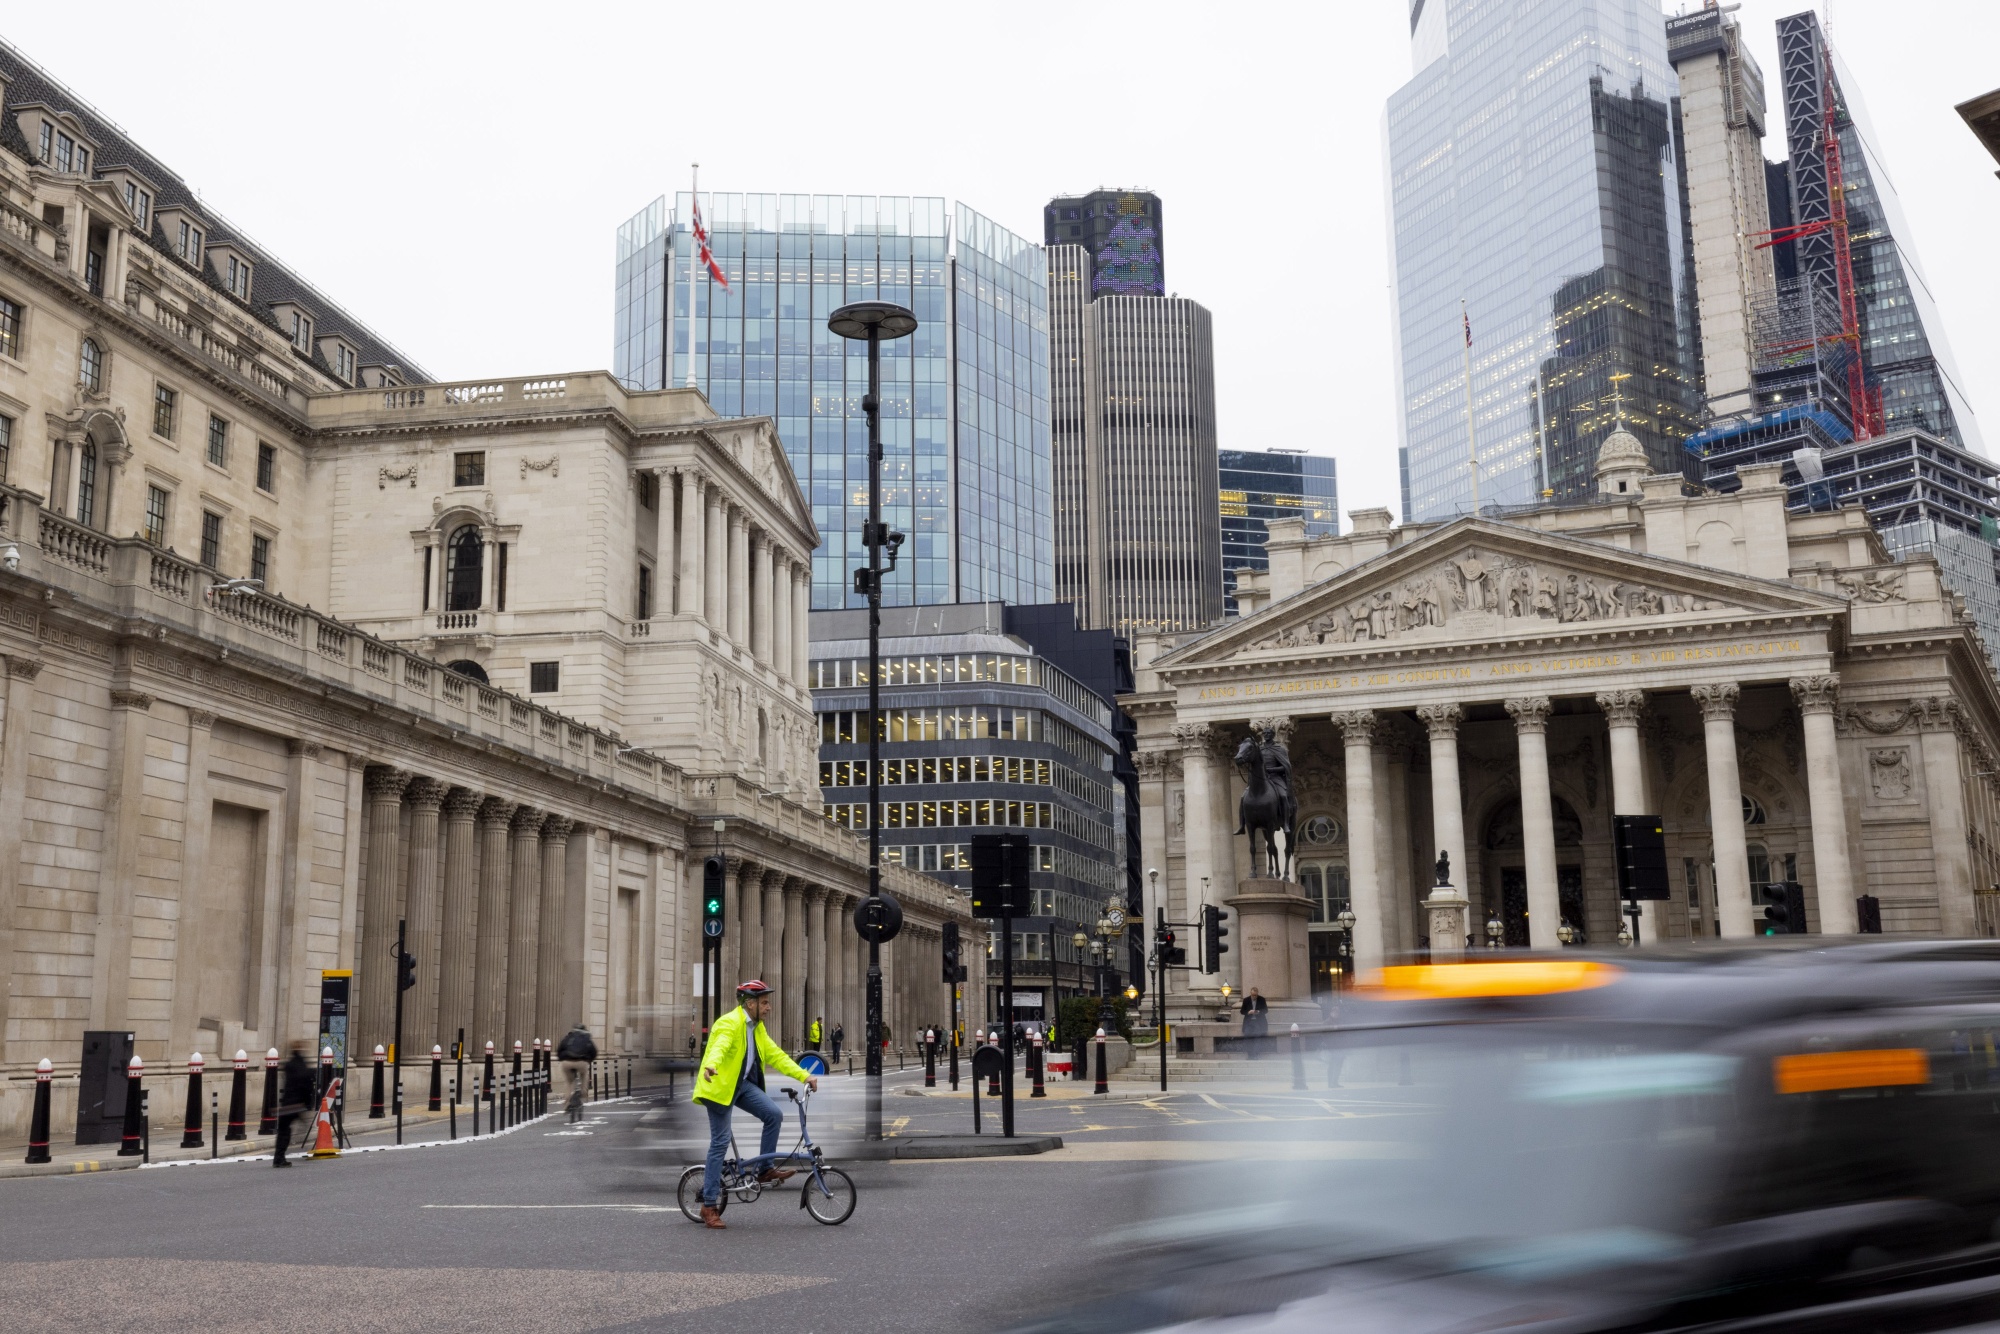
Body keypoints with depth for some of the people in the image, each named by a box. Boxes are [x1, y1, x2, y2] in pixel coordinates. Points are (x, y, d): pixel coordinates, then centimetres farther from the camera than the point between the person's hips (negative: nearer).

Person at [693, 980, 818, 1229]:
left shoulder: (757, 1028, 11)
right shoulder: (729, 1023, -17)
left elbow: (775, 1055, 9)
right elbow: (718, 1047, -37)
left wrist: (803, 1075, -1)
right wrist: (710, 1066, -59)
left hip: (743, 1084, 8)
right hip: (720, 1085, -8)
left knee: (774, 1115, -12)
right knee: (720, 1143, -6)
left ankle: (765, 1170, 4)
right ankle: (709, 1206, 1)